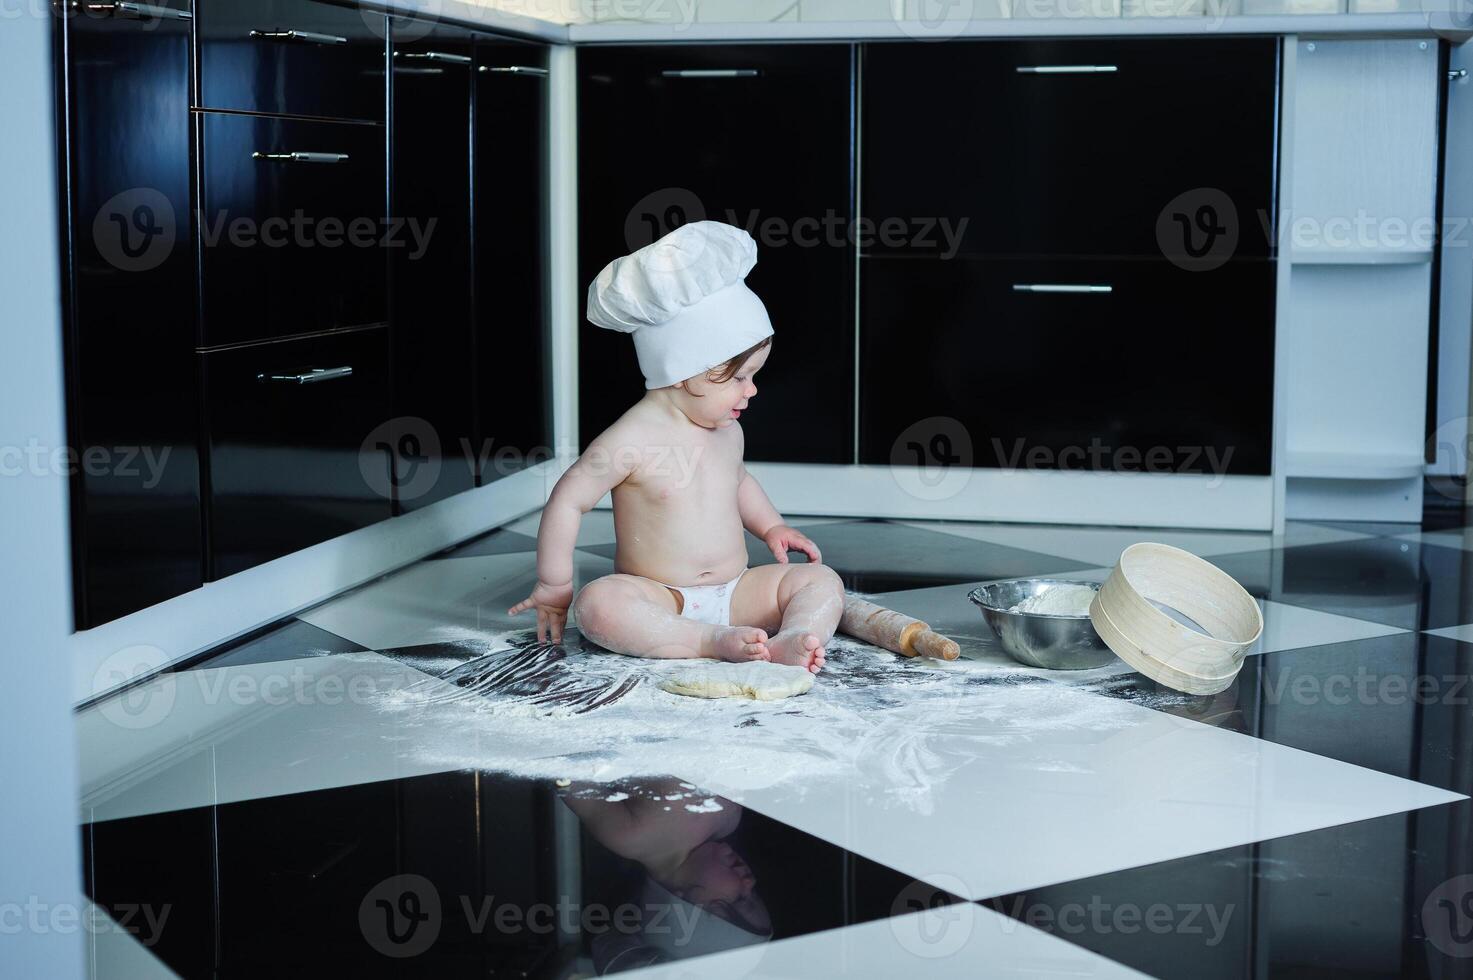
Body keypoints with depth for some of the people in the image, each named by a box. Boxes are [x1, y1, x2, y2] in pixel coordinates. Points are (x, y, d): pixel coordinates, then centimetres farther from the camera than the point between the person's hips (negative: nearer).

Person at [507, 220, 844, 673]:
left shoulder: (727, 431, 9)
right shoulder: (631, 440, -14)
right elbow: (567, 501, -10)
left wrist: (771, 526, 19)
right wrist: (554, 586, -6)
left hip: (735, 594, 6)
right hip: (660, 601, -6)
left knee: (822, 580, -12)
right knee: (597, 603, -36)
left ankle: (789, 644, -41)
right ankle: (716, 642, -44)